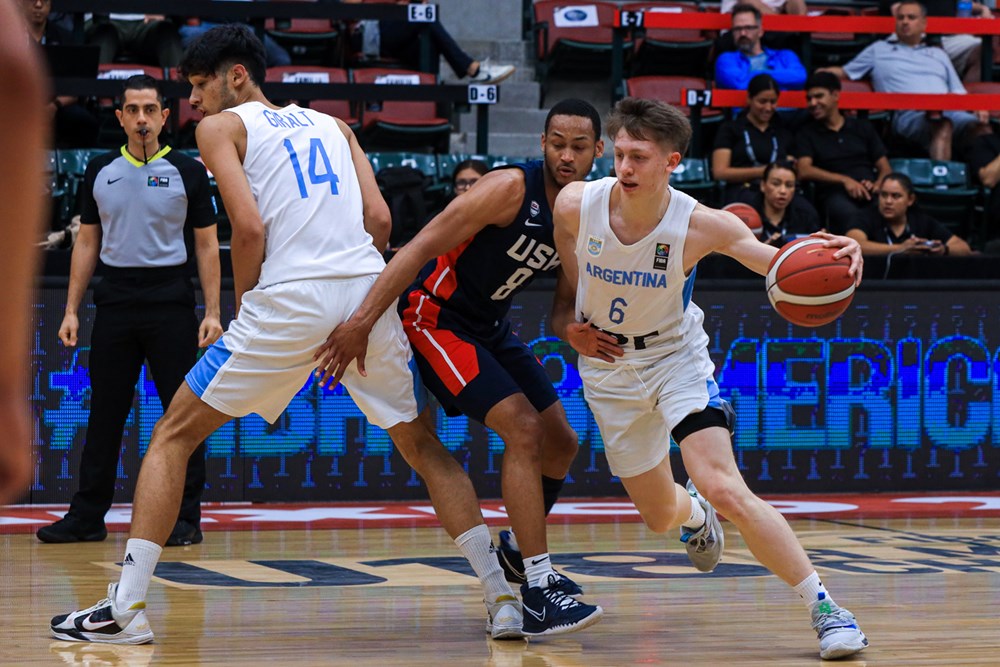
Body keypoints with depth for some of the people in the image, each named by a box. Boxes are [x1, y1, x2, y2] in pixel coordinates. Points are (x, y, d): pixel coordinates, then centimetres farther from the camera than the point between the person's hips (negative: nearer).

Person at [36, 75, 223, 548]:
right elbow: (86, 243, 14)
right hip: (115, 300, 3)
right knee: (105, 412, 5)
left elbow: (207, 245, 2)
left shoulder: (188, 172, 1)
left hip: (171, 300, -3)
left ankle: (185, 517, 3)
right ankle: (87, 517, 11)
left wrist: (212, 312, -6)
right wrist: (71, 309, 7)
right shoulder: (100, 171, 10)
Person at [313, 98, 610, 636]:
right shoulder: (511, 188, -24)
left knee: (561, 444, 13)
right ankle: (538, 590, -22)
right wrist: (362, 322, -37)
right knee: (523, 430, -21)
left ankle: (517, 549, 37)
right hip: (437, 315, -9)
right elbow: (421, 248, -29)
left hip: (492, 327, 9)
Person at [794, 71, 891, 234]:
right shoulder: (807, 134, 18)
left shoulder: (862, 128, 24)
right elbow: (804, 171, 1)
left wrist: (877, 184, -6)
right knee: (848, 213, -41)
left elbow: (885, 168, 18)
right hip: (834, 194, -2)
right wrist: (844, 180, -12)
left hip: (870, 194, 2)